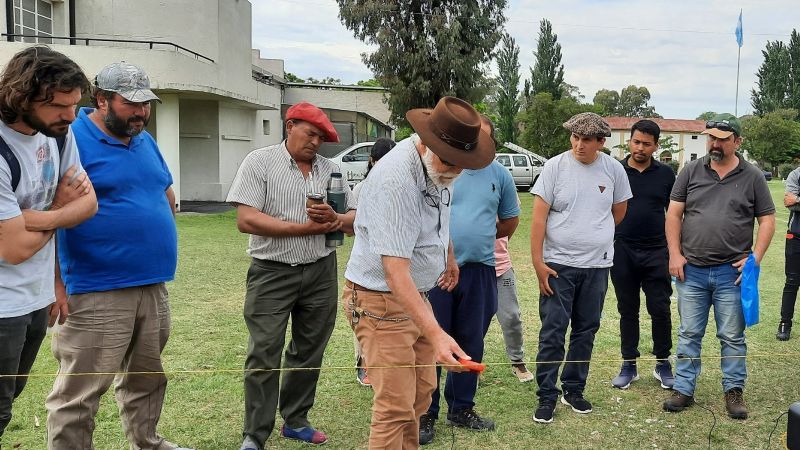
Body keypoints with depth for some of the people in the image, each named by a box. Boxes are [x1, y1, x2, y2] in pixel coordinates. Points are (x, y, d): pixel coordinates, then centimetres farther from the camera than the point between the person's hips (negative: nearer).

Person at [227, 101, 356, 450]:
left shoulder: (330, 169, 10)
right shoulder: (260, 162, -4)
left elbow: (356, 219, 9)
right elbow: (246, 220, -15)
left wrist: (335, 220, -15)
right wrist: (306, 228, -15)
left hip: (321, 273, 5)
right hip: (272, 273, -4)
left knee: (309, 352, 12)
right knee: (264, 355, -2)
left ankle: (296, 421, 28)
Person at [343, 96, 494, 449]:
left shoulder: (438, 164, -1)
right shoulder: (396, 180, -29)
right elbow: (395, 271, -34)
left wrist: (448, 254, 28)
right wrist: (436, 334, -41)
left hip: (417, 295, 9)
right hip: (381, 300, -9)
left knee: (421, 393, 17)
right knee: (396, 406, -7)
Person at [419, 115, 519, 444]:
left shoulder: (500, 175, 8)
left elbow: (510, 221, 19)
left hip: (479, 270, 3)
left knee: (470, 344, 13)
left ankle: (461, 409, 28)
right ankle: (426, 413, 14)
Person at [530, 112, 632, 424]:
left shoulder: (613, 169, 0)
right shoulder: (555, 167, -7)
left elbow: (619, 211, 16)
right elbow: (539, 217, -10)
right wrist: (538, 262, -13)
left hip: (597, 265, 3)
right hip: (557, 264, -3)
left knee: (586, 331, 12)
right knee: (552, 331, -1)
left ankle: (574, 390, 27)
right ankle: (547, 396, 10)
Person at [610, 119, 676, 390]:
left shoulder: (665, 174, 4)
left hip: (657, 252, 0)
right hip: (622, 252, 0)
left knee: (660, 309, 2)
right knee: (627, 310, 9)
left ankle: (663, 363, 19)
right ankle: (629, 365, 20)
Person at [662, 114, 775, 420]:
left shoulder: (752, 177, 3)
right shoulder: (691, 171, 5)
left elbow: (767, 220, 4)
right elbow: (674, 214, 4)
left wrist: (755, 258, -6)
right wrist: (675, 254, -3)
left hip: (731, 272, -1)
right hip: (691, 271, 1)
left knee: (732, 336, 8)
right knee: (689, 334, 9)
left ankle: (734, 391, 21)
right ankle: (683, 389, 18)